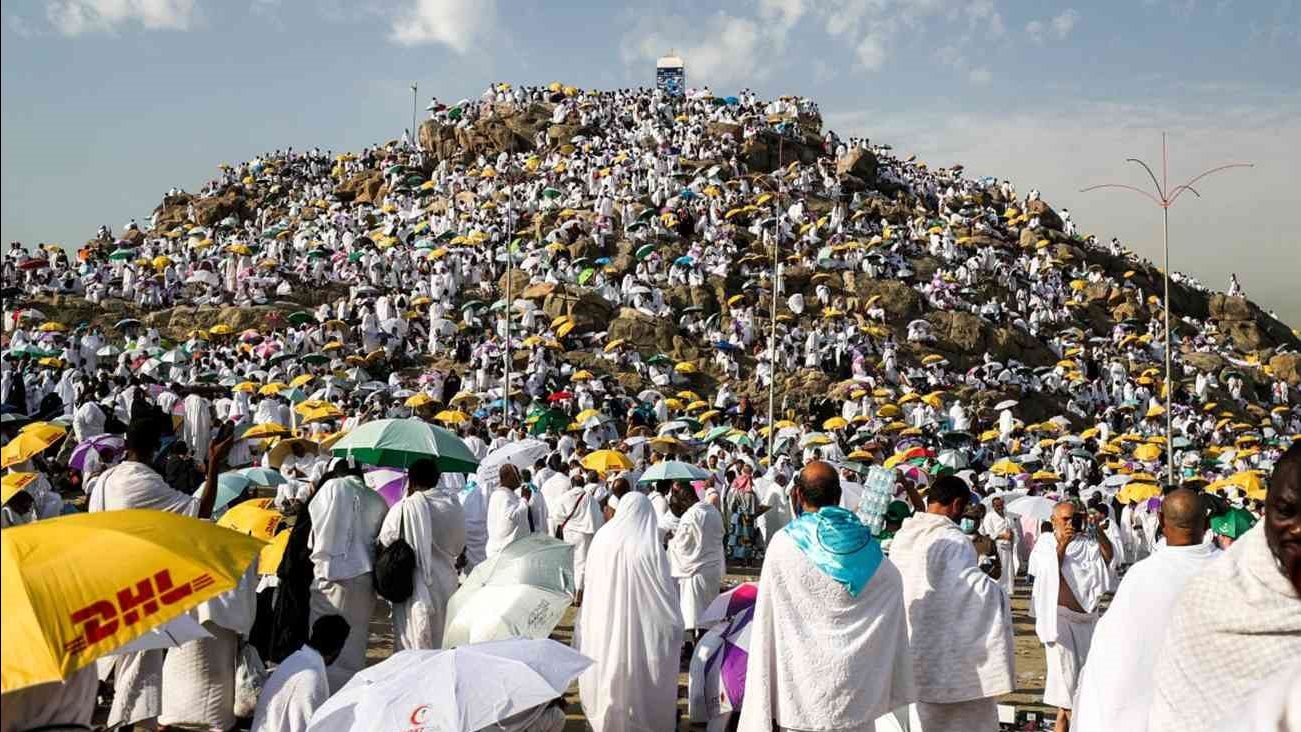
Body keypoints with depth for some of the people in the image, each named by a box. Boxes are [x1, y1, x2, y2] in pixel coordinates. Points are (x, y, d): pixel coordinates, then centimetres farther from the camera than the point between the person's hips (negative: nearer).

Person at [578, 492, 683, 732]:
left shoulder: (602, 538, -6)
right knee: (638, 681, 12)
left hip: (602, 626, 4)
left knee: (608, 675, 21)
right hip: (639, 626, -4)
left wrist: (585, 625, 17)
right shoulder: (648, 546, -18)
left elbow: (590, 583, 4)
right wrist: (675, 627, 3)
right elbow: (665, 593, -12)